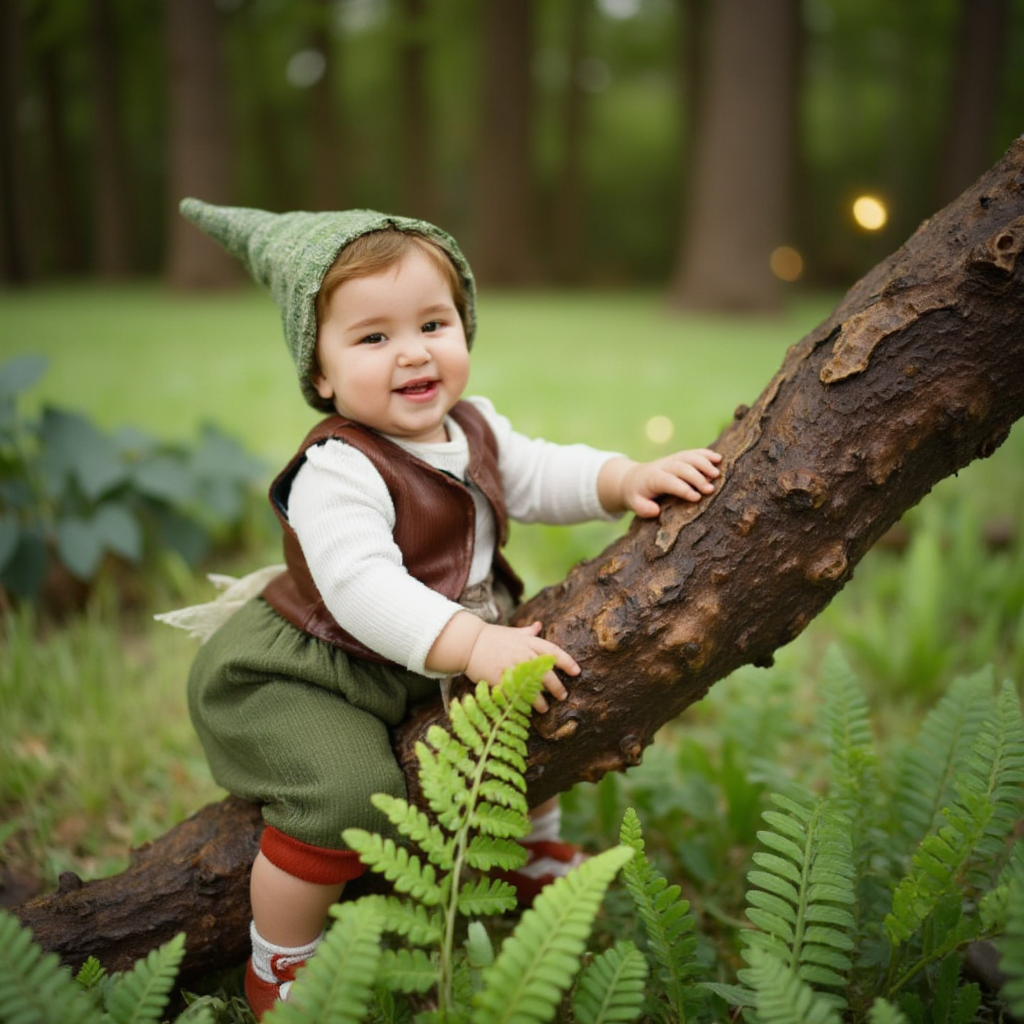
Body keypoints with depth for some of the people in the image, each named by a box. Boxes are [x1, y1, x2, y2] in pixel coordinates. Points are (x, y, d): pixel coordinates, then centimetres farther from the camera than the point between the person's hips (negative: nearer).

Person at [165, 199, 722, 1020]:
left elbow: (543, 477, 1)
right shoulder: (337, 472, -30)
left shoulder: (472, 426, -3)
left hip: (426, 665, 8)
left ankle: (537, 847, 43)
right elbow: (362, 587, -41)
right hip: (298, 675, -8)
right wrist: (473, 643, -51)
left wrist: (629, 477, -17)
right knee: (351, 793, -28)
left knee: (539, 698, 16)